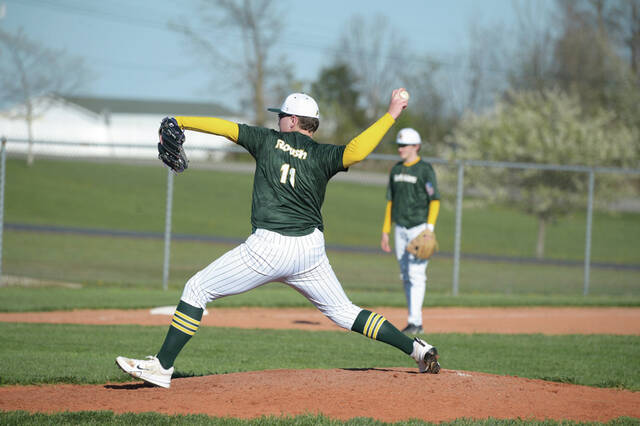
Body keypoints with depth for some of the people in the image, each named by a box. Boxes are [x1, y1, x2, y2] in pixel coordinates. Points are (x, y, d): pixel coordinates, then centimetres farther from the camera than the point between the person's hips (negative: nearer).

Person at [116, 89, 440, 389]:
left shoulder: (268, 141, 6)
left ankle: (162, 366, 2)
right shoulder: (322, 156, 6)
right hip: (311, 249, 4)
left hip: (268, 247, -3)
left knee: (197, 289, 7)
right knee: (343, 312, 16)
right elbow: (355, 151, -15)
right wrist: (390, 115, -7)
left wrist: (178, 121, 19)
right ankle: (416, 348, 6)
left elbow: (222, 127, 8)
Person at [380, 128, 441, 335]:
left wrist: (429, 229, -19)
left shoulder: (425, 170, -7)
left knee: (416, 274, -13)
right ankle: (416, 323, 13)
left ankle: (414, 321, -15)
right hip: (401, 229, 7)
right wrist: (385, 231, 14)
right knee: (406, 277, 7)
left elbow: (435, 200, -10)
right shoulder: (396, 170, 13)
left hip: (419, 227, -7)